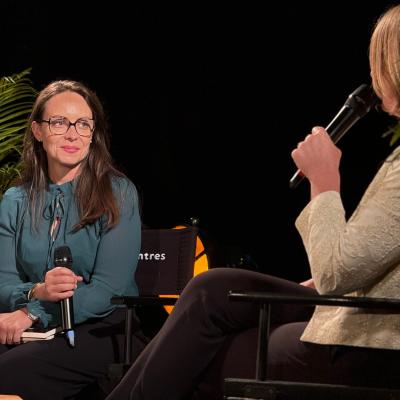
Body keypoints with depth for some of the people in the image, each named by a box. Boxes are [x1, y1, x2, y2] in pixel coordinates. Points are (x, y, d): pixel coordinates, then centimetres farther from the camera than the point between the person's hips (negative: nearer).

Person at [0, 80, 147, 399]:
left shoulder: (118, 193, -1)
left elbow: (109, 289, -10)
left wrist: (31, 314, -22)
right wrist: (37, 292, -22)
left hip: (103, 329, -4)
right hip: (35, 335, 4)